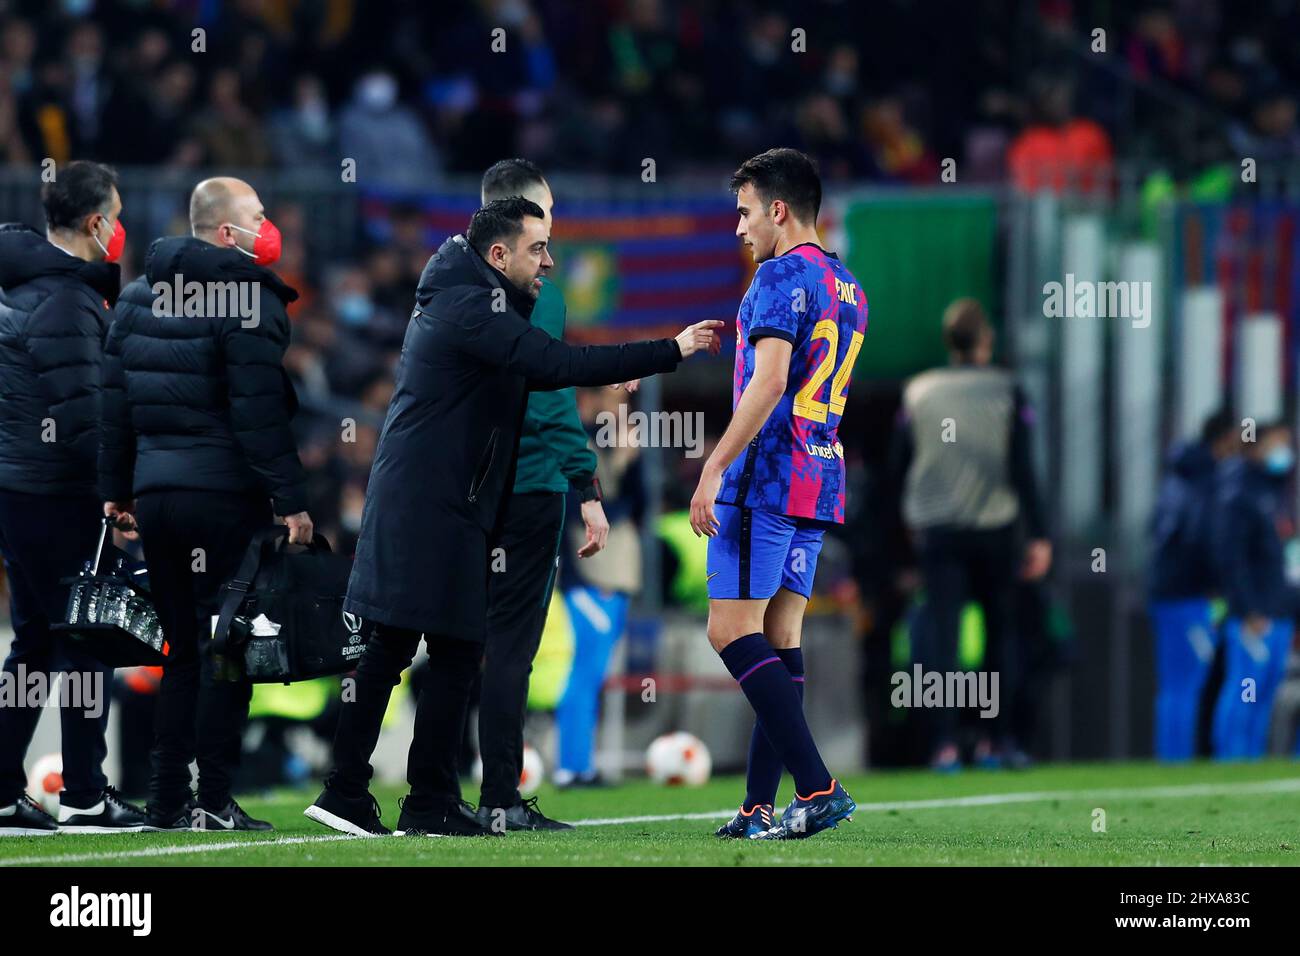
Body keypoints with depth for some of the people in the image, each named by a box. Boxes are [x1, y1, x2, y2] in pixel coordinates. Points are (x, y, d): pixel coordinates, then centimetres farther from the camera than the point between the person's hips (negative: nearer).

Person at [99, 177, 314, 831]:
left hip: (154, 491, 7)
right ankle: (214, 802, -4)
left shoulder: (138, 296, 13)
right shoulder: (248, 298, -10)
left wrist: (115, 489, 19)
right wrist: (290, 499, -15)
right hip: (225, 494, -7)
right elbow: (260, 410, -16)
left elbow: (114, 398, 15)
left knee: (183, 649, 14)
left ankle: (166, 800, 12)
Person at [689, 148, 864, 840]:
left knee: (732, 632, -10)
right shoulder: (848, 288, 18)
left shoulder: (781, 276, -10)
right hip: (821, 480, 9)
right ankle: (760, 807, 5)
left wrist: (715, 469, -21)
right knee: (779, 640, 8)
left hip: (767, 474, -9)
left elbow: (769, 382, -20)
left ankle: (817, 787, -20)